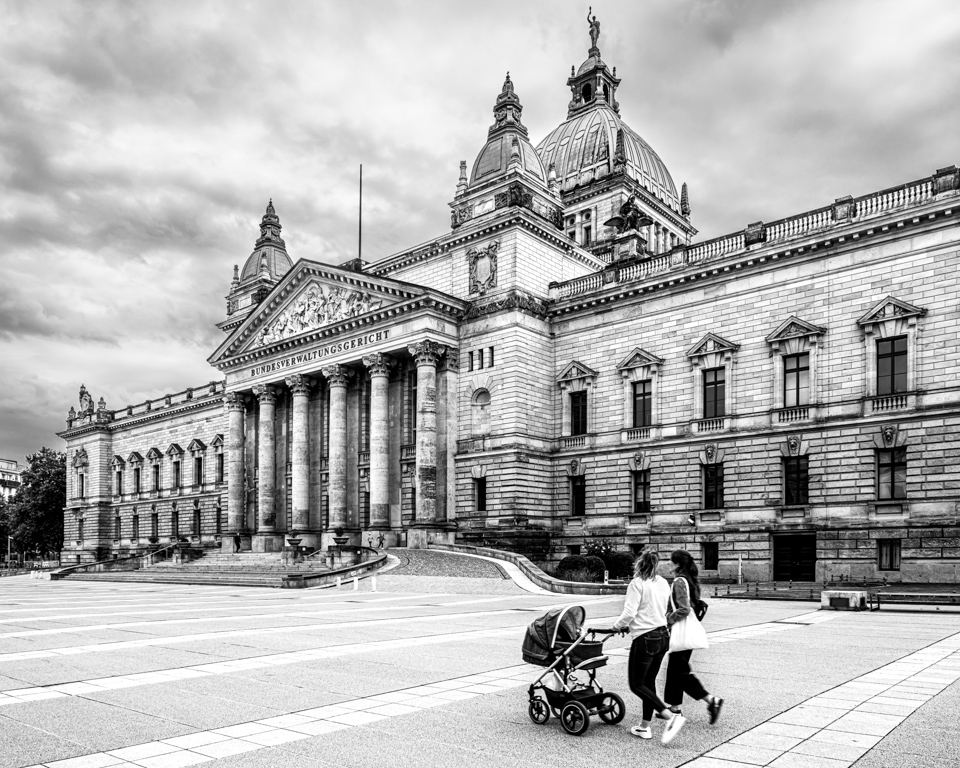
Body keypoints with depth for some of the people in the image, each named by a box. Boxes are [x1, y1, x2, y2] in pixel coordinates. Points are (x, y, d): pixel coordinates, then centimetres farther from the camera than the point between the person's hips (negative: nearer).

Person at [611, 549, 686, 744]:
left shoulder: (637, 583, -13)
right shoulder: (663, 583, 8)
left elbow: (629, 613, -19)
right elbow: (666, 611, 14)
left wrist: (616, 626, 0)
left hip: (645, 638, -8)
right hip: (663, 636, 8)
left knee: (637, 684, 1)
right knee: (649, 682, 17)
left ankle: (671, 716, -11)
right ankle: (645, 726, 22)